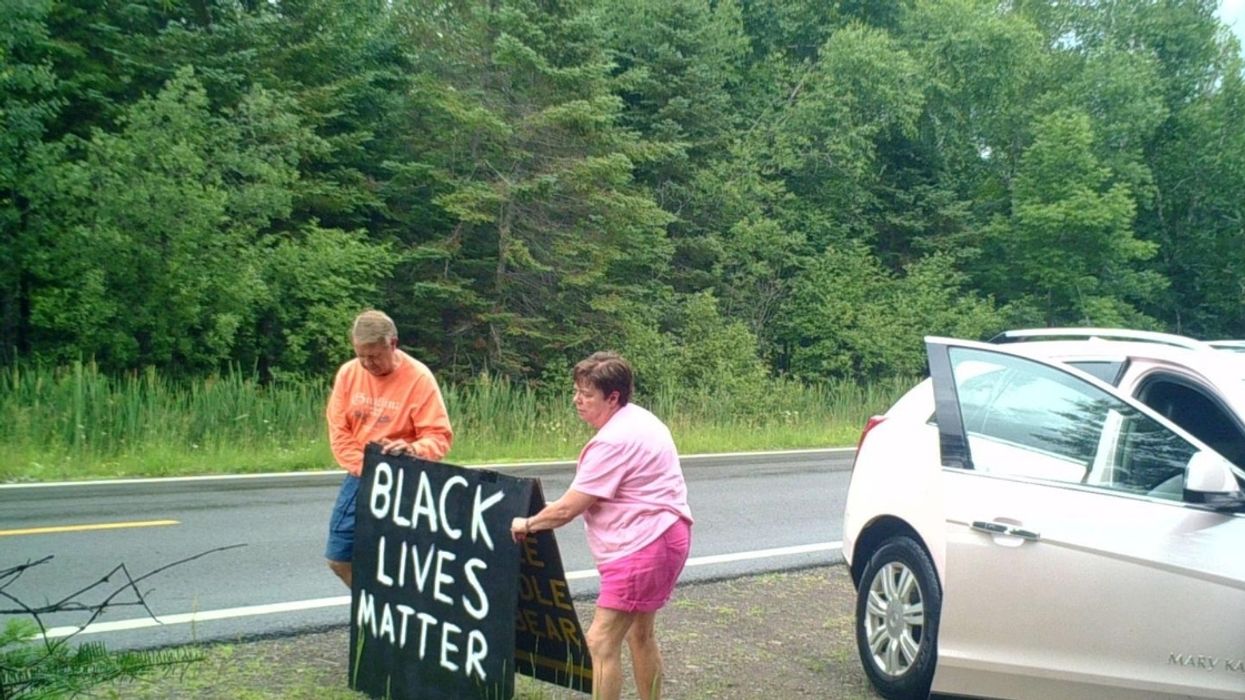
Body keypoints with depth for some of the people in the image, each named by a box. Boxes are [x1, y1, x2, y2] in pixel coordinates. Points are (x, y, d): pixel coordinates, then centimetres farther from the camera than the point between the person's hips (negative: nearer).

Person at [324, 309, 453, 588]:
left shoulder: (419, 377, -14)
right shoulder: (348, 373, -1)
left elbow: (440, 436, -16)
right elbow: (338, 430, 1)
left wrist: (412, 450, -36)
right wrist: (364, 467, -11)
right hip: (358, 478, 5)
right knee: (339, 558, 9)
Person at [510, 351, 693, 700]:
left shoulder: (614, 441, -21)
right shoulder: (637, 419, 11)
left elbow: (567, 509, -19)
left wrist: (526, 525, -3)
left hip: (644, 546, -11)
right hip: (661, 537, 11)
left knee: (601, 642, -9)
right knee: (639, 634, 22)